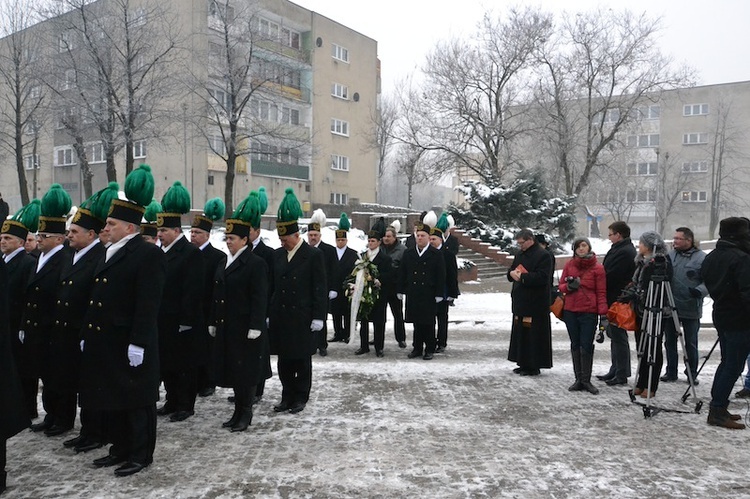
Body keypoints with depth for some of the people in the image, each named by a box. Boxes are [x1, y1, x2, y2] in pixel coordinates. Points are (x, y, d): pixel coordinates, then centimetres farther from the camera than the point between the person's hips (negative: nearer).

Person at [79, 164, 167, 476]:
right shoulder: (109, 254, 15)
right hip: (105, 342, 9)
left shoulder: (149, 254, -14)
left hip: (130, 344, -9)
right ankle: (121, 449, 32)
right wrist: (87, 335, 16)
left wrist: (137, 343, -22)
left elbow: (148, 305, -19)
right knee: (111, 399, 17)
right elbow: (97, 299, 18)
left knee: (136, 401, 4)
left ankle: (141, 454, 17)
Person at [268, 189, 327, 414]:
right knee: (284, 360, 11)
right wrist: (269, 314, 9)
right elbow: (273, 286, 12)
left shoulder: (314, 255, -7)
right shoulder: (278, 255, 9)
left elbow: (320, 289, -8)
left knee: (302, 360, 6)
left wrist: (318, 317, -12)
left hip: (302, 318, -5)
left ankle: (300, 398, 19)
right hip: (280, 317, 5)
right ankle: (287, 396, 23)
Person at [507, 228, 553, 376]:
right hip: (520, 301, 8)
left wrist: (522, 276, -17)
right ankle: (523, 364, 20)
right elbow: (511, 272, 23)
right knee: (520, 332, 11)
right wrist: (512, 273, -1)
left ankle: (534, 366, 3)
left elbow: (542, 277, -18)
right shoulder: (520, 254, 18)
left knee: (533, 334, -6)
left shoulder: (543, 255, -9)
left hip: (535, 302, -8)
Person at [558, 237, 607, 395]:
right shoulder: (569, 265, 7)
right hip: (570, 311, 3)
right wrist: (569, 286, -10)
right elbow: (561, 286, 13)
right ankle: (578, 379, 18)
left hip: (589, 312, -3)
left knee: (586, 346, -3)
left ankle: (586, 380, 10)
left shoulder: (598, 268, -2)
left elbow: (601, 293, -3)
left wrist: (603, 314, -10)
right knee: (575, 345, 9)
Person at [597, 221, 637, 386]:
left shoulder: (624, 252, -18)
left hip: (617, 300, -11)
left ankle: (621, 374, 3)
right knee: (615, 335, 16)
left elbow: (611, 276, -23)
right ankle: (616, 370, 26)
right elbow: (610, 272, 14)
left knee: (618, 336, -4)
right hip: (616, 299, 11)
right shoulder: (622, 249, 15)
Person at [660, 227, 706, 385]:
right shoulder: (670, 255, 5)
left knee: (691, 343, 9)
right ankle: (671, 372, 23)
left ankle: (692, 373, 23)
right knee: (670, 341, 12)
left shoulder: (701, 258, -7)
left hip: (691, 310, -4)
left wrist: (699, 291, -26)